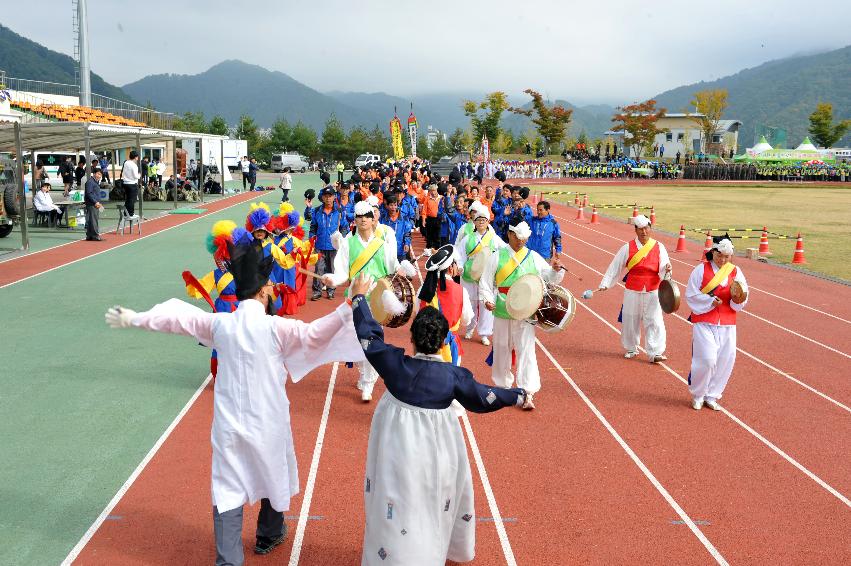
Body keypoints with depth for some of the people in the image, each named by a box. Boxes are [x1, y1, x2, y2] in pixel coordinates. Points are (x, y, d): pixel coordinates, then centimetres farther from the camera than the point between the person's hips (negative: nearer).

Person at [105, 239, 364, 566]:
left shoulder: (220, 323, -2)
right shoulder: (275, 327, -15)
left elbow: (177, 317, 10)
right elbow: (313, 334, -30)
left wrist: (134, 318, 23)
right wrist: (348, 309, -33)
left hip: (229, 425, 2)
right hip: (268, 423, -2)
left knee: (227, 491, 7)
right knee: (273, 475, 23)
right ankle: (269, 535, 42)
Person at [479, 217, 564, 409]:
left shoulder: (534, 257, 5)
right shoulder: (497, 257, 1)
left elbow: (549, 278, 10)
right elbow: (485, 282, 2)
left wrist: (556, 270, -11)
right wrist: (488, 299, -14)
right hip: (502, 312, 1)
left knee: (526, 350, -5)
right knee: (502, 349, 13)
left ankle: (528, 393, -5)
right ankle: (503, 386, 32)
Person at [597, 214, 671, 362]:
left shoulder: (659, 247, 1)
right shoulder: (628, 247, -1)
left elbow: (663, 270, -3)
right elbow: (615, 266, 2)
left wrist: (666, 270, -26)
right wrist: (605, 284, -2)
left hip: (652, 292, 0)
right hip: (632, 292, 0)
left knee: (654, 322, -6)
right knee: (630, 321, 9)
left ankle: (655, 353, -2)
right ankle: (631, 349, 28)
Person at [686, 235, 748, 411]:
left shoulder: (736, 272, 7)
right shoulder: (701, 270, -3)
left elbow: (742, 299, 5)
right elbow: (691, 295, -6)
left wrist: (737, 299, -17)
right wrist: (710, 301, -18)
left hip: (727, 325, 4)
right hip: (704, 323, -4)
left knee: (725, 361, 3)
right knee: (706, 360, -11)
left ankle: (711, 396, 21)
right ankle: (697, 395, 11)